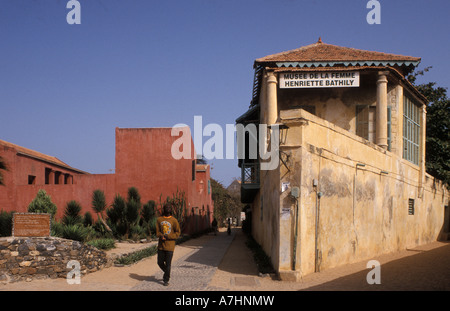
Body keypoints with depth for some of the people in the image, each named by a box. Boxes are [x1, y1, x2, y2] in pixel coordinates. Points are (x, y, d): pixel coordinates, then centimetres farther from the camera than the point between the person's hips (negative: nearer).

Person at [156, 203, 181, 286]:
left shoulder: (174, 220, -4)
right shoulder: (159, 219, 5)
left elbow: (177, 233, -4)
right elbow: (157, 232, 4)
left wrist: (167, 237, -14)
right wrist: (162, 236, -18)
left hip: (170, 245, -3)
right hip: (161, 245, 3)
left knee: (168, 263, 0)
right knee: (160, 263, 8)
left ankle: (166, 280, 12)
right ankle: (167, 273, 35)